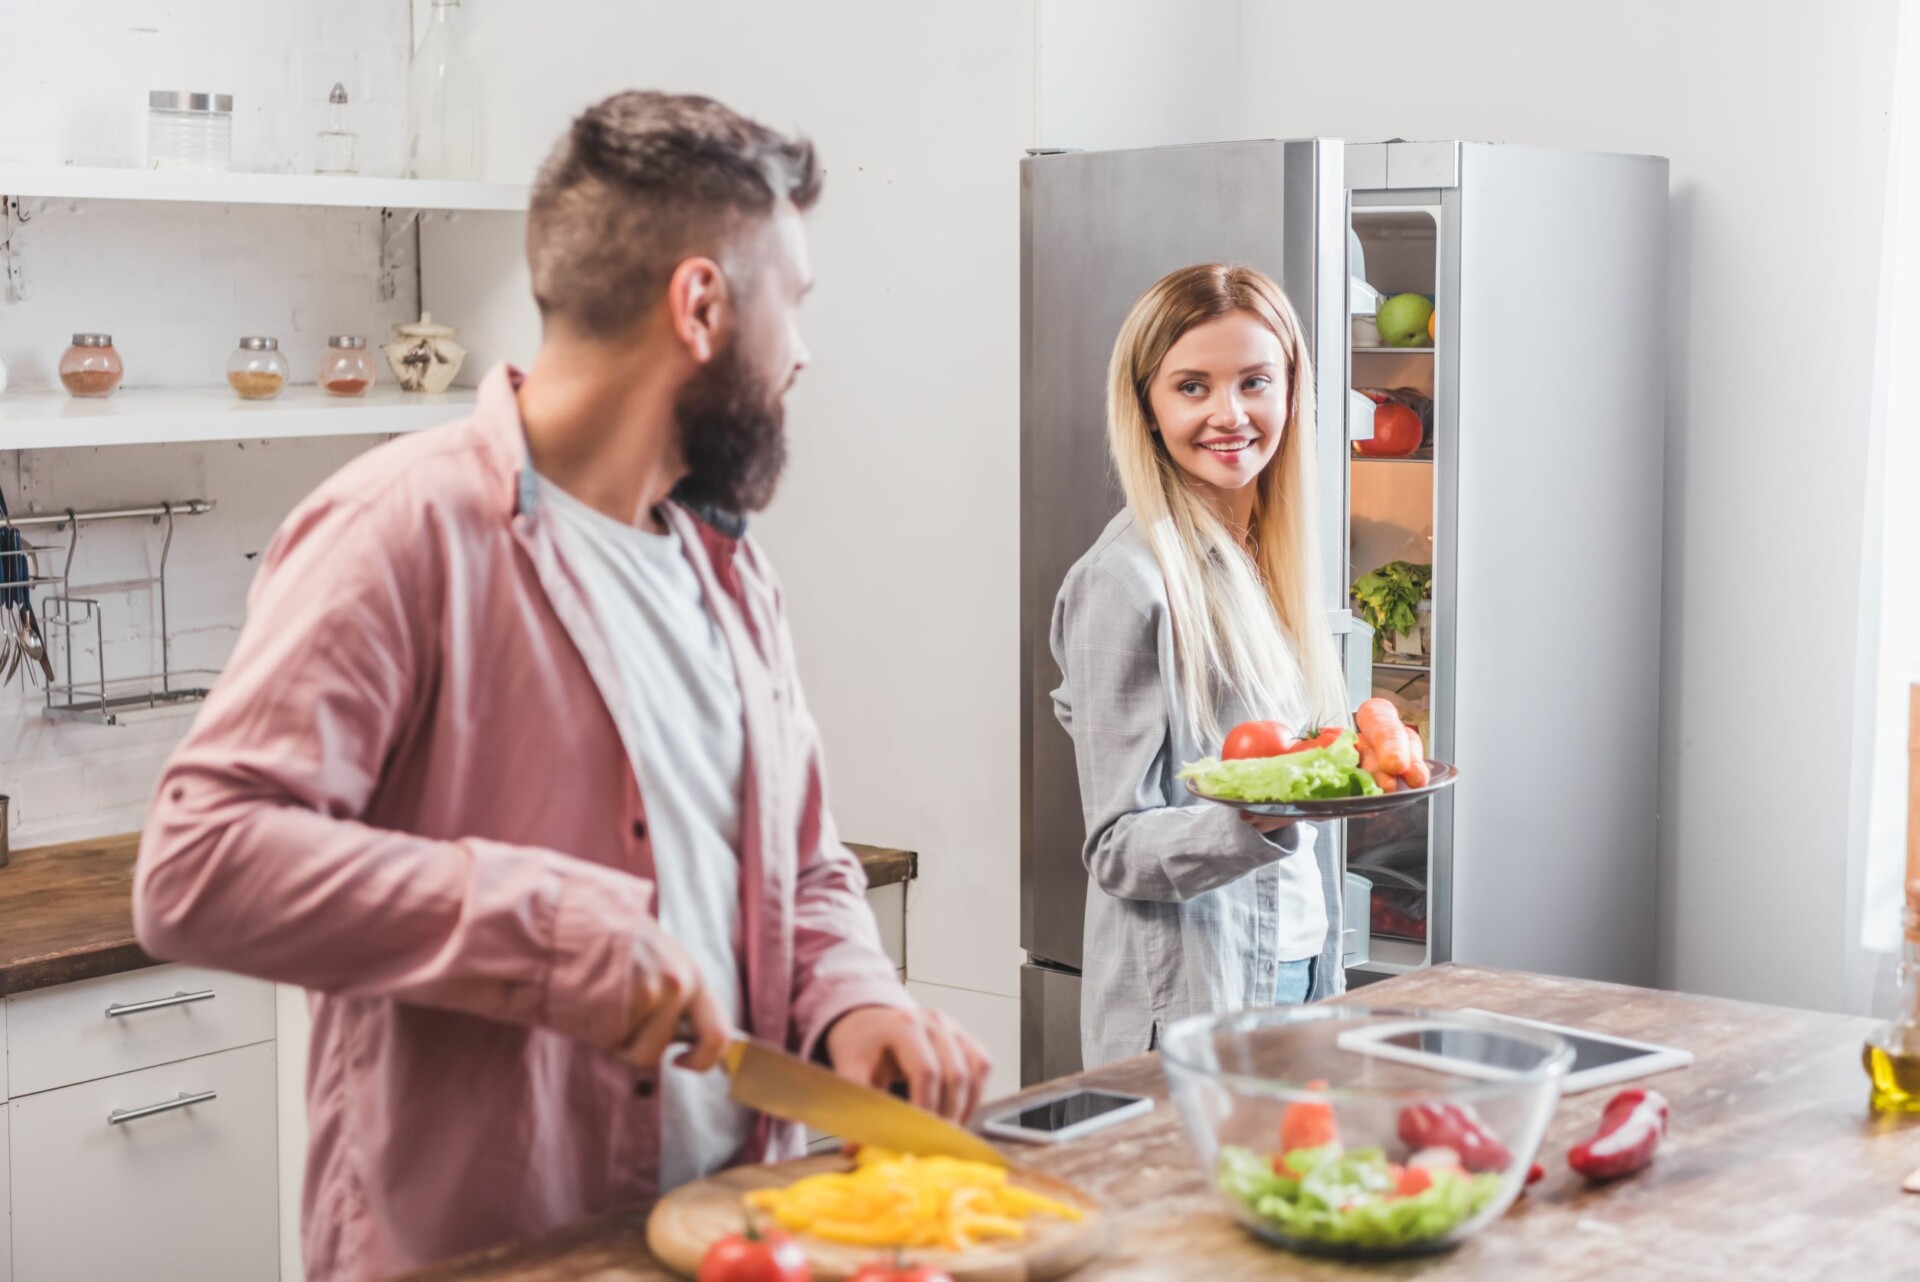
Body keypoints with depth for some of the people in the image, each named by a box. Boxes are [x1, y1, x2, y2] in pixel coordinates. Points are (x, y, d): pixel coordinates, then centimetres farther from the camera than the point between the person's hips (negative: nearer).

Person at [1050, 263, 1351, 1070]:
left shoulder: (1271, 559, 8)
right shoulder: (1128, 578, -15)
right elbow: (1120, 850, -16)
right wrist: (1257, 822, -31)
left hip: (1299, 967, 8)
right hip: (1189, 1003, -7)